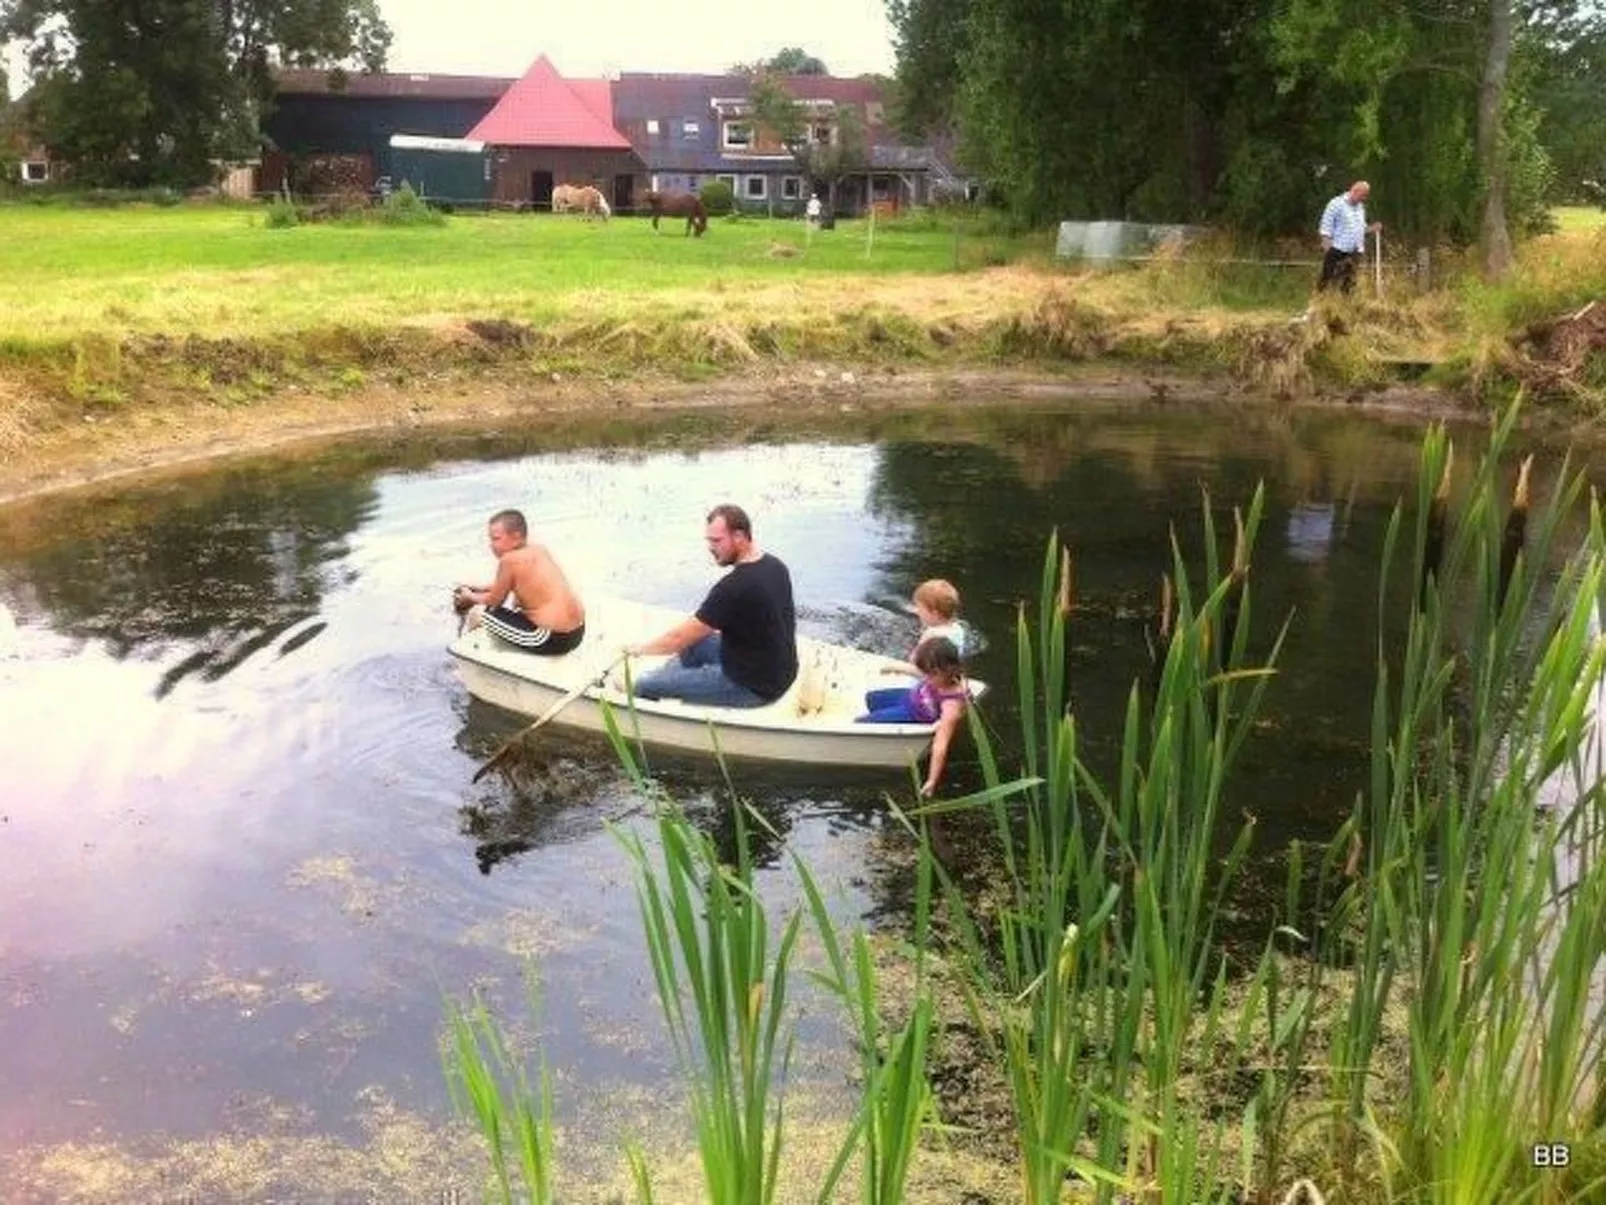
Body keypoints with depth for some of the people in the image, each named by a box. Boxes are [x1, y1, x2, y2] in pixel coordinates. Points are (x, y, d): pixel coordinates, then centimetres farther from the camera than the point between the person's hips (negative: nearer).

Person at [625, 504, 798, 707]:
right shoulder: (775, 566, 0)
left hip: (754, 688, -9)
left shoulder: (733, 587, -27)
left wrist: (639, 649, -1)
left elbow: (680, 637, -18)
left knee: (645, 685, -2)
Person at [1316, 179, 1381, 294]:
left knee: (1349, 283, 6)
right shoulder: (1337, 204, -6)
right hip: (1337, 250, -7)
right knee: (1327, 280, -5)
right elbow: (1326, 227, -10)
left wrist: (1372, 228, 4)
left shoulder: (1360, 207, 15)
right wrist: (1327, 247, -17)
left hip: (1354, 252, 7)